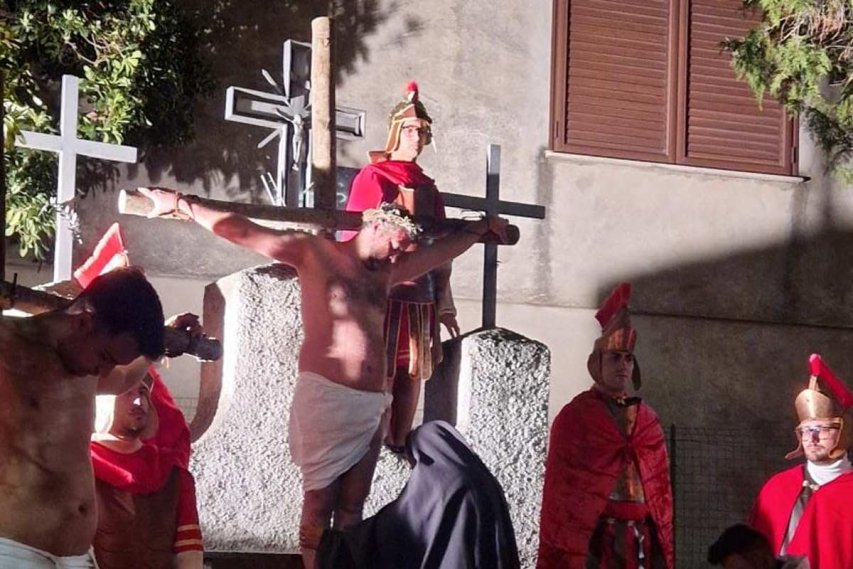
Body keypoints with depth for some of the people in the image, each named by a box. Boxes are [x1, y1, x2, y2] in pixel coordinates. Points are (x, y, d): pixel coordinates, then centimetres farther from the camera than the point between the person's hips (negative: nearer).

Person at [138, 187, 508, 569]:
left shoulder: (388, 271, 20)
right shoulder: (314, 252, 3)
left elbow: (442, 250, 35)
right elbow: (242, 232, 0)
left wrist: (480, 229, 42)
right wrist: (182, 205, -1)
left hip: (373, 403, 6)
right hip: (325, 394, -6)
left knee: (352, 505, 5)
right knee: (319, 502, -5)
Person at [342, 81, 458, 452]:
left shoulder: (427, 188, 17)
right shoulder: (371, 177, 0)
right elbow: (353, 239, -4)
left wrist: (444, 305, 14)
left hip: (420, 296, 6)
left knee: (412, 372, 5)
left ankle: (398, 447, 12)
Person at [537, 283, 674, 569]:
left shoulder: (647, 420, 14)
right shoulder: (574, 416, 0)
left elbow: (660, 486, 15)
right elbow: (561, 487, -2)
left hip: (642, 538, 5)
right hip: (590, 537, -5)